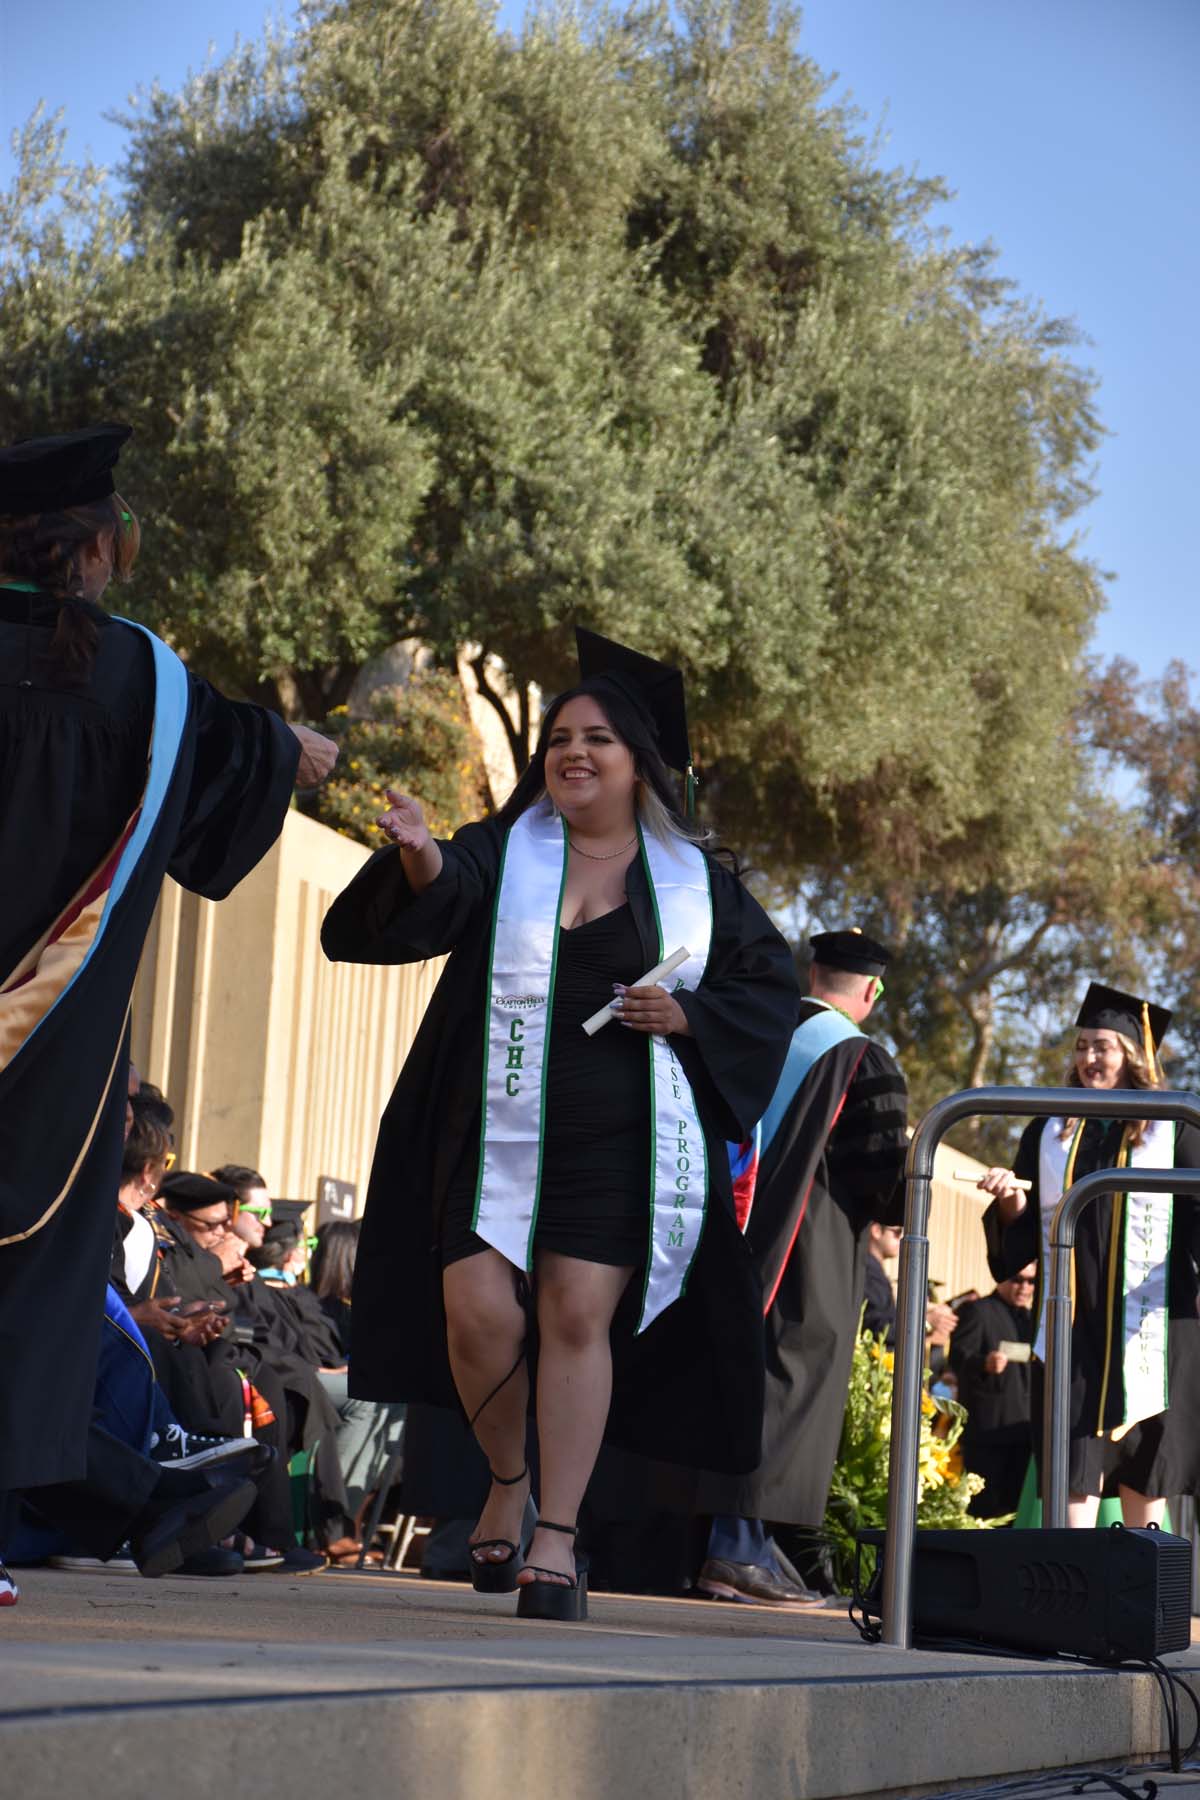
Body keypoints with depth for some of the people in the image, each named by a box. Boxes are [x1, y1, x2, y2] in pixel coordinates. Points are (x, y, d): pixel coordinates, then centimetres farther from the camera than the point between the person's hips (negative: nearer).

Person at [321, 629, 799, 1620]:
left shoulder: (696, 878, 10)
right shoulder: (502, 852, 7)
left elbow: (773, 988, 12)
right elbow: (441, 899, -12)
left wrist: (687, 1017, -6)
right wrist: (419, 860, -35)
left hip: (622, 1142, 0)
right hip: (500, 1130, 1)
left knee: (578, 1318, -10)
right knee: (479, 1311, -11)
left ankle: (557, 1538, -4)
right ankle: (508, 1481, 16)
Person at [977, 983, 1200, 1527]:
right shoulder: (1049, 1135, 13)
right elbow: (1022, 1238, 13)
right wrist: (1012, 1203, -8)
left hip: (1148, 1325, -2)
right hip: (1071, 1324, 2)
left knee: (1144, 1476, 3)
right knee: (1075, 1476, -5)